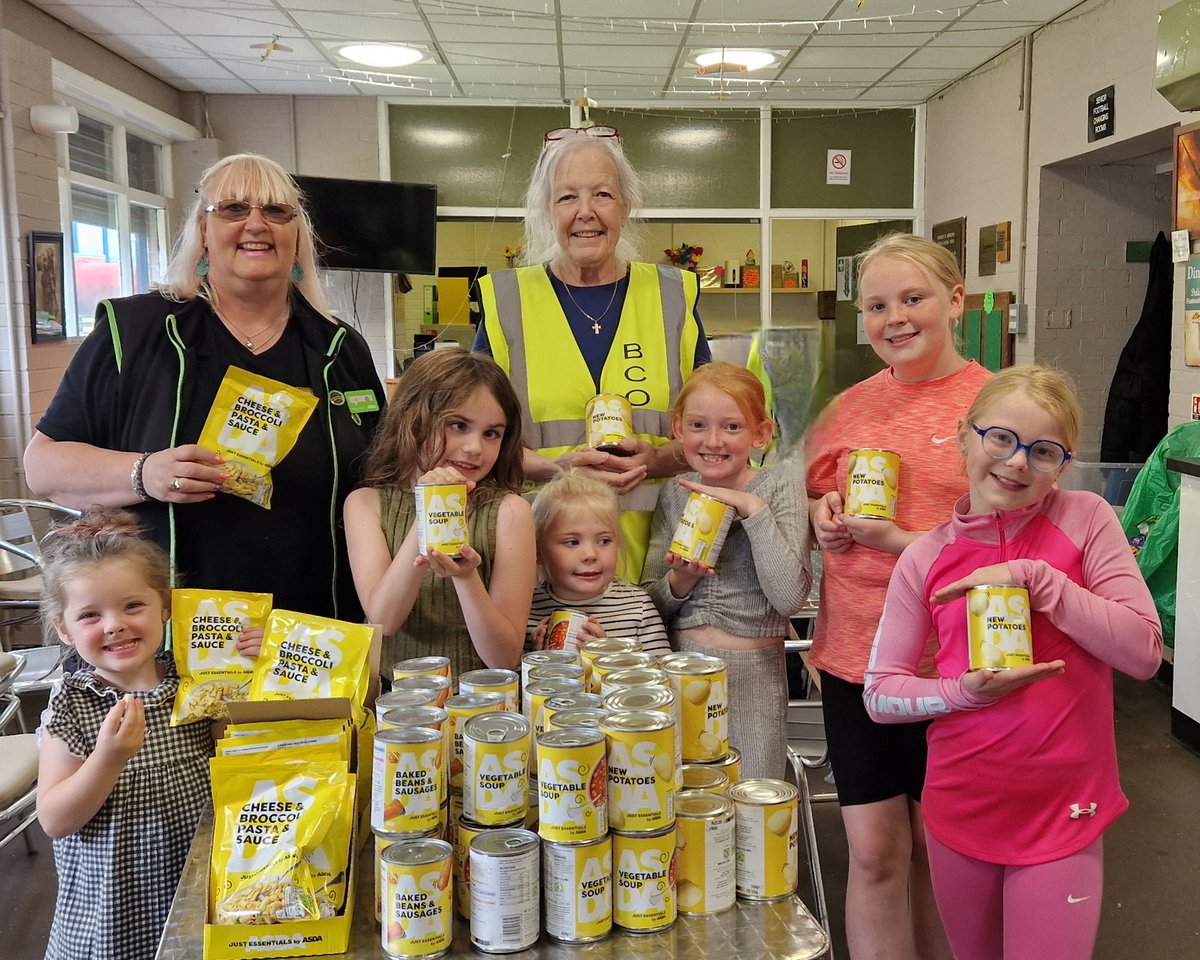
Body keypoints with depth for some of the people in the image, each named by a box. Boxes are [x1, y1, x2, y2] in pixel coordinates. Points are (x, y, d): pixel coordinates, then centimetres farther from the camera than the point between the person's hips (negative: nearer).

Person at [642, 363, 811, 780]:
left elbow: (790, 597, -18)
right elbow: (650, 602, 6)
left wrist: (753, 510, -20)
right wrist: (679, 581, -14)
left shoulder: (778, 486, -6)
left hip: (753, 674, -3)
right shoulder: (675, 494, 4)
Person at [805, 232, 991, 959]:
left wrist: (899, 541, -19)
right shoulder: (849, 408, 8)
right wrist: (822, 514, -3)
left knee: (938, 848, 12)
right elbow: (815, 501, 20)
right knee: (873, 852, 9)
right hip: (855, 652, 3)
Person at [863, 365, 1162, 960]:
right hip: (960, 807, 2)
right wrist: (964, 692, -19)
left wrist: (1035, 577, -20)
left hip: (1064, 813, -2)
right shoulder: (926, 559, -4)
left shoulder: (1085, 519, -7)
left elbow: (1145, 653, -13)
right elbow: (880, 693, -1)